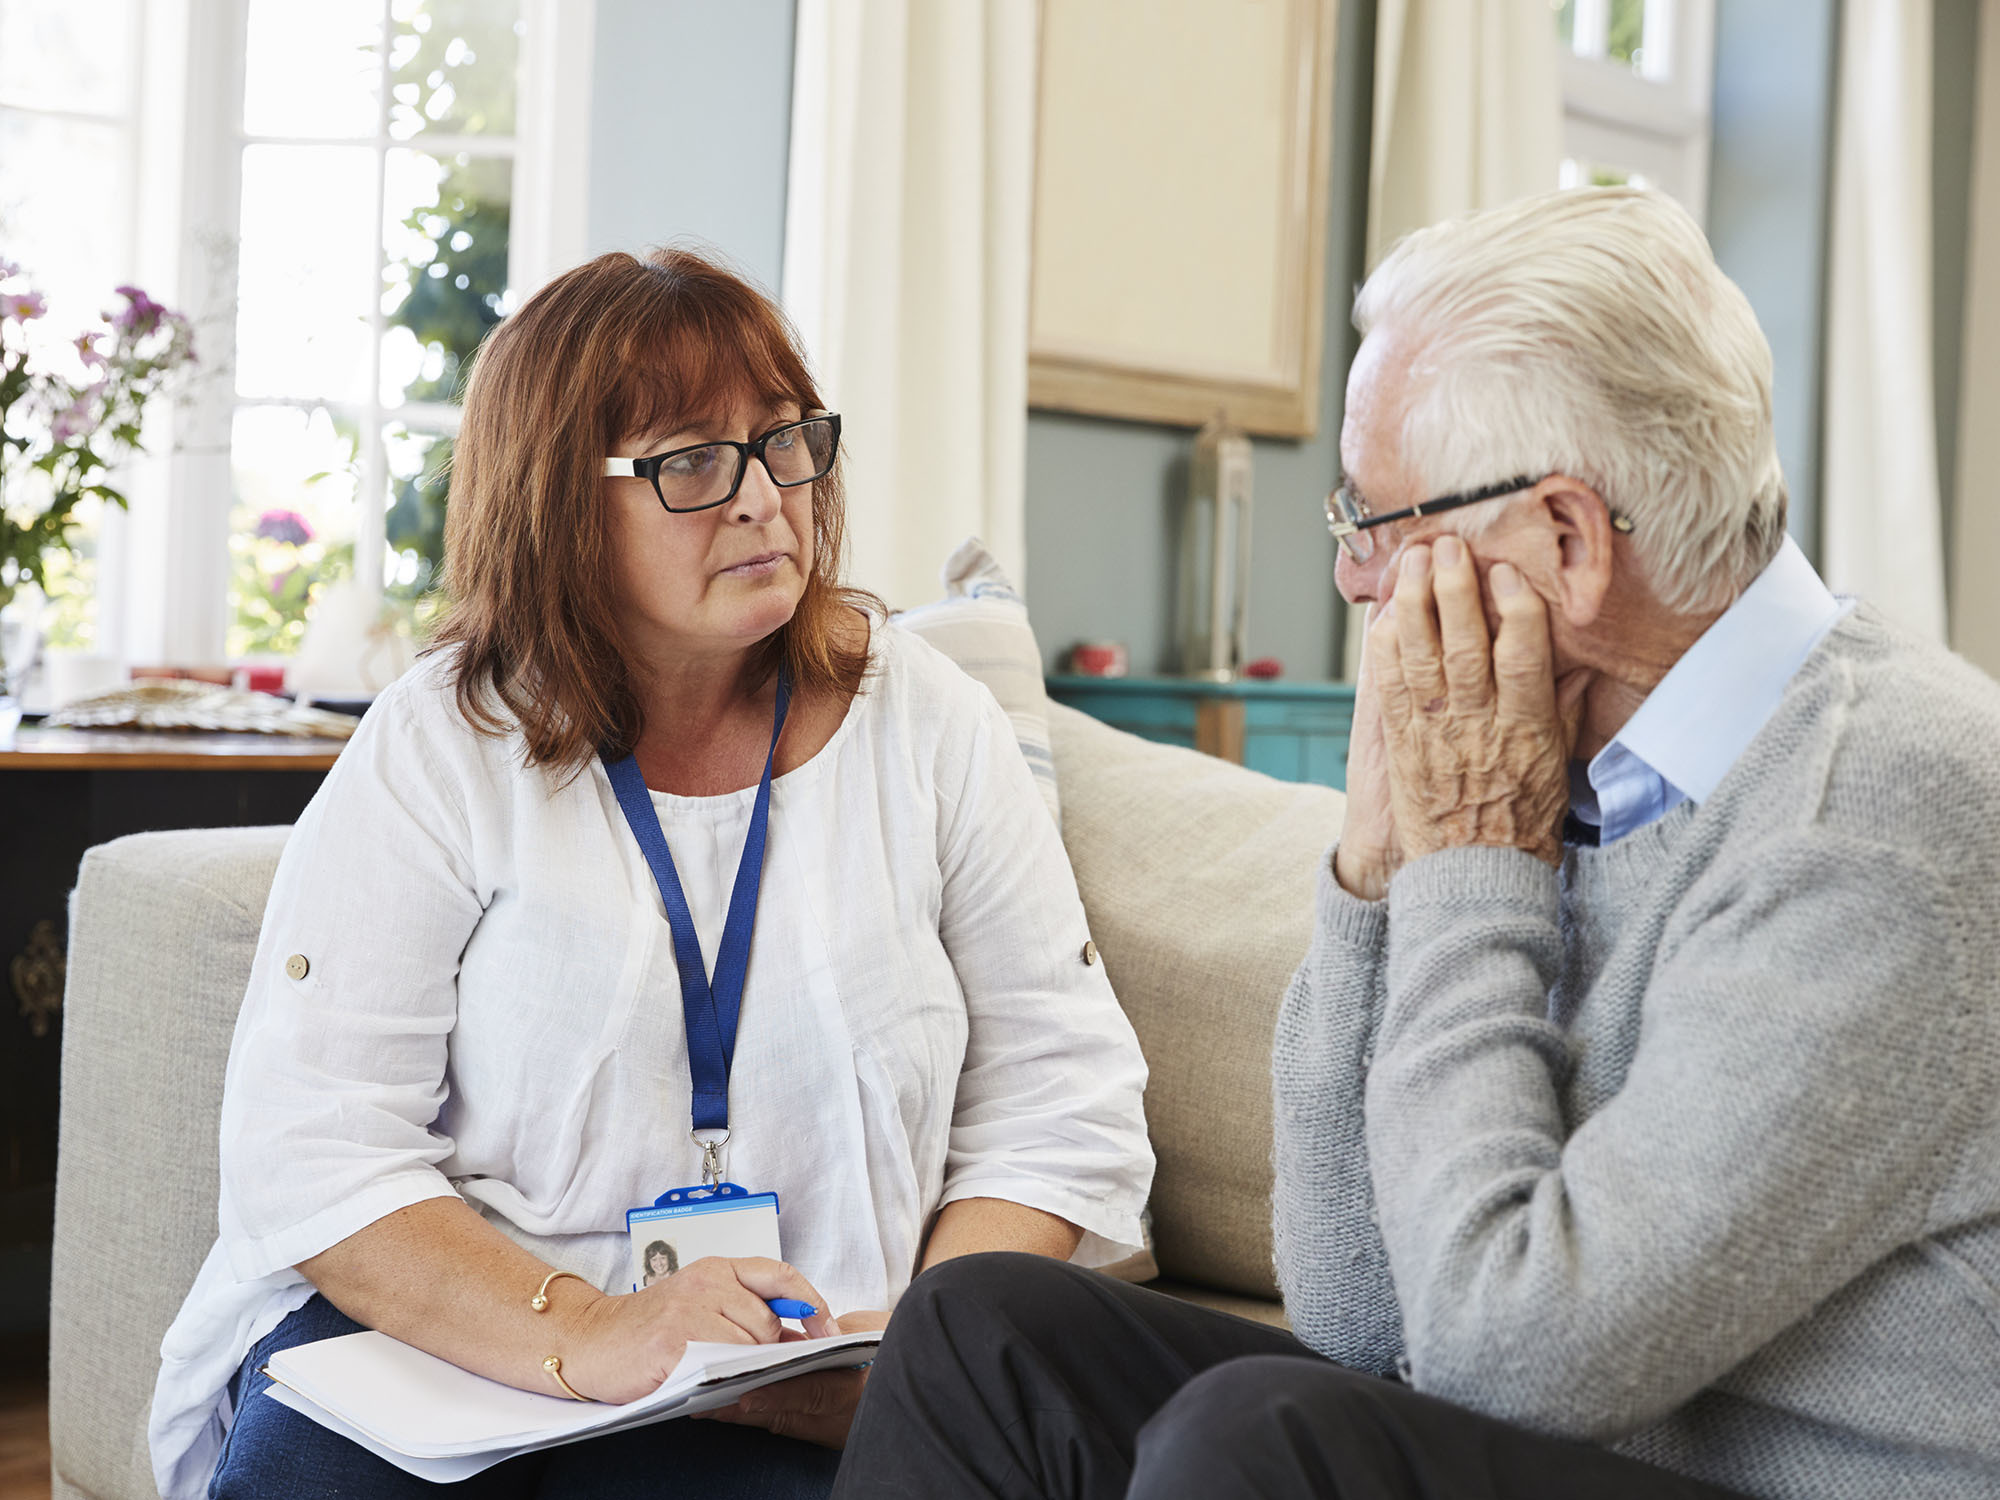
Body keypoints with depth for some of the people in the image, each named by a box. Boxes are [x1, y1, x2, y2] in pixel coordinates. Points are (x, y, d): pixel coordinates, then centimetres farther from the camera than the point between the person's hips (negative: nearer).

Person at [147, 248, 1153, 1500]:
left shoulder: (926, 727, 5)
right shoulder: (440, 750, 0)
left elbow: (1065, 1107, 4)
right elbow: (311, 1150, -7)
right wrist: (584, 1336, -22)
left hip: (805, 1396, 0)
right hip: (452, 1342, 0)